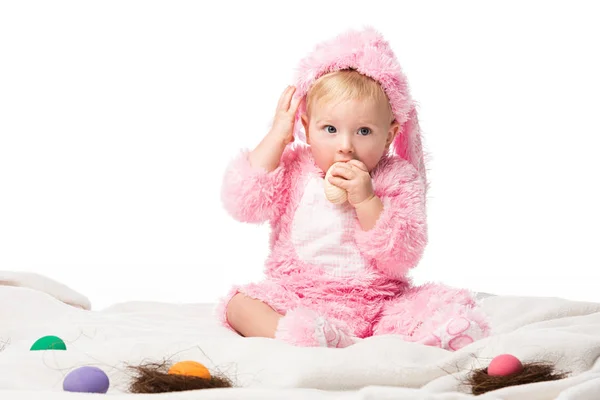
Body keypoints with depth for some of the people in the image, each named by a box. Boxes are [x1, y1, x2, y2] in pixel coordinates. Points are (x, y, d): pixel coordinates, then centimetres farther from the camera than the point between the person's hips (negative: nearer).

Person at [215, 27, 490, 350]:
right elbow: (241, 203, -13)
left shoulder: (399, 180, -2)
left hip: (377, 305, -1)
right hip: (297, 297, 1)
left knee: (455, 310, -21)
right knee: (240, 304, -26)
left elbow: (401, 257, -9)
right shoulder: (292, 169, 2)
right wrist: (278, 135, -10)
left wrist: (366, 200, -22)